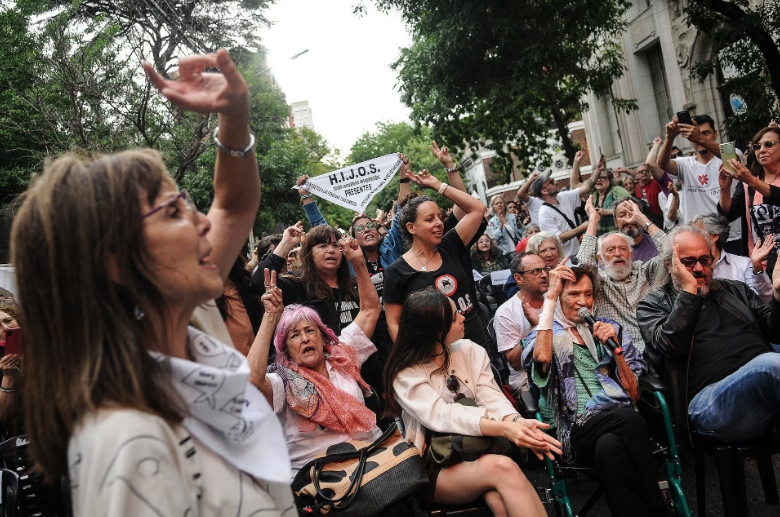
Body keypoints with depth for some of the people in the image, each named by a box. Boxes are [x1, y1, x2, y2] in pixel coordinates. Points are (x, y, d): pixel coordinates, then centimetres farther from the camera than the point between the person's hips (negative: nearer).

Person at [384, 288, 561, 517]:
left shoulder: (470, 351, 6)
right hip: (436, 468, -3)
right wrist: (504, 429, -35)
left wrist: (517, 421, -29)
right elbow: (441, 416, -23)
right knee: (502, 468, -33)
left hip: (480, 449, 3)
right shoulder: (406, 375, -8)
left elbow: (492, 397, -6)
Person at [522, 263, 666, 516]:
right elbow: (542, 357, -16)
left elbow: (634, 393, 14)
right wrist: (550, 297, -11)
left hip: (622, 420, 2)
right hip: (579, 429, -2)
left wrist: (616, 347, 0)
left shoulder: (610, 328, 20)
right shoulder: (544, 333, 13)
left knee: (610, 446, -35)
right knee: (628, 419, -35)